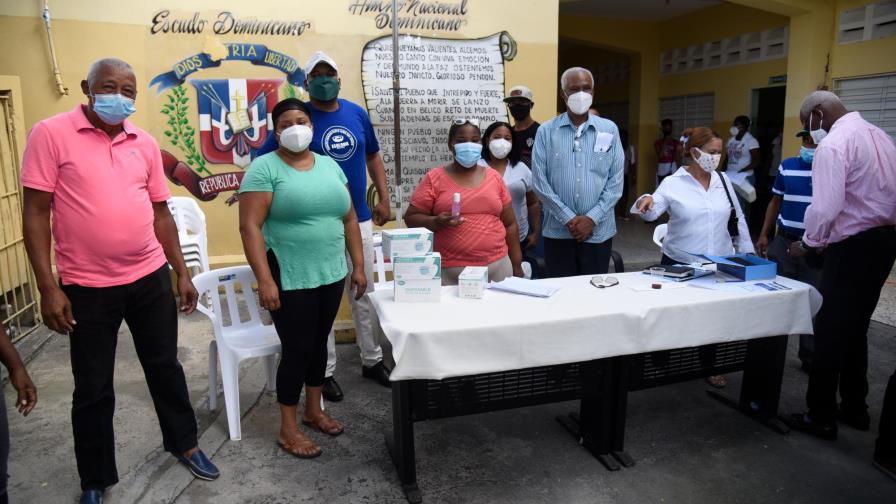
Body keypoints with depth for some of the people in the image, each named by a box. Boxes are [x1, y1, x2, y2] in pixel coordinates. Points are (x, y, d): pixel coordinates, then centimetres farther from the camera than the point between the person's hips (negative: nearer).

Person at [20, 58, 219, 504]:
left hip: (151, 279, 4)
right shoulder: (51, 134, -7)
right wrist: (48, 287, -12)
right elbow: (36, 212, -8)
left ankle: (183, 442, 39)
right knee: (93, 388, 11)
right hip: (87, 288, -3)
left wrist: (182, 273, 10)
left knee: (164, 366, 17)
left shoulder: (145, 143, 6)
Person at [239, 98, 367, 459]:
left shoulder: (330, 165, 10)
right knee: (297, 349, 1)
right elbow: (250, 226, -15)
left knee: (319, 342, 17)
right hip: (290, 278, -5)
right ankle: (288, 429, 18)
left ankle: (313, 410, 35)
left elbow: (349, 219, 12)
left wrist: (358, 266, 9)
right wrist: (265, 280, -20)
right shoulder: (265, 167, -8)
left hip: (331, 274, 6)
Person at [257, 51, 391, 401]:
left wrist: (384, 199, 10)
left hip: (359, 218, 4)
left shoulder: (357, 113, 6)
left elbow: (373, 156, 16)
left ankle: (372, 360, 30)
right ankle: (325, 371, 20)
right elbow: (263, 161, -4)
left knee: (364, 293, 14)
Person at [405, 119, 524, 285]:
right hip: (450, 270, -3)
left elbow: (510, 224, 12)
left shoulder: (494, 177, 10)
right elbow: (411, 218, 1)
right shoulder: (434, 178, 1)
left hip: (497, 266, 3)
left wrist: (517, 266, 10)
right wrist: (436, 222, -19)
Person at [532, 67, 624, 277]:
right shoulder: (546, 131, 1)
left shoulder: (609, 129, 5)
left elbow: (616, 180, 1)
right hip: (558, 231, -1)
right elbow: (540, 181, -5)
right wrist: (569, 218, -10)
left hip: (598, 231, 1)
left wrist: (592, 218, -9)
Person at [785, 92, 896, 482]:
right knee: (855, 328, 18)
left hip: (854, 245, -9)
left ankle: (821, 417, 13)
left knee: (831, 330, 2)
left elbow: (825, 207, -22)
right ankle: (854, 408, 30)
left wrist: (808, 244, -4)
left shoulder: (833, 145, -16)